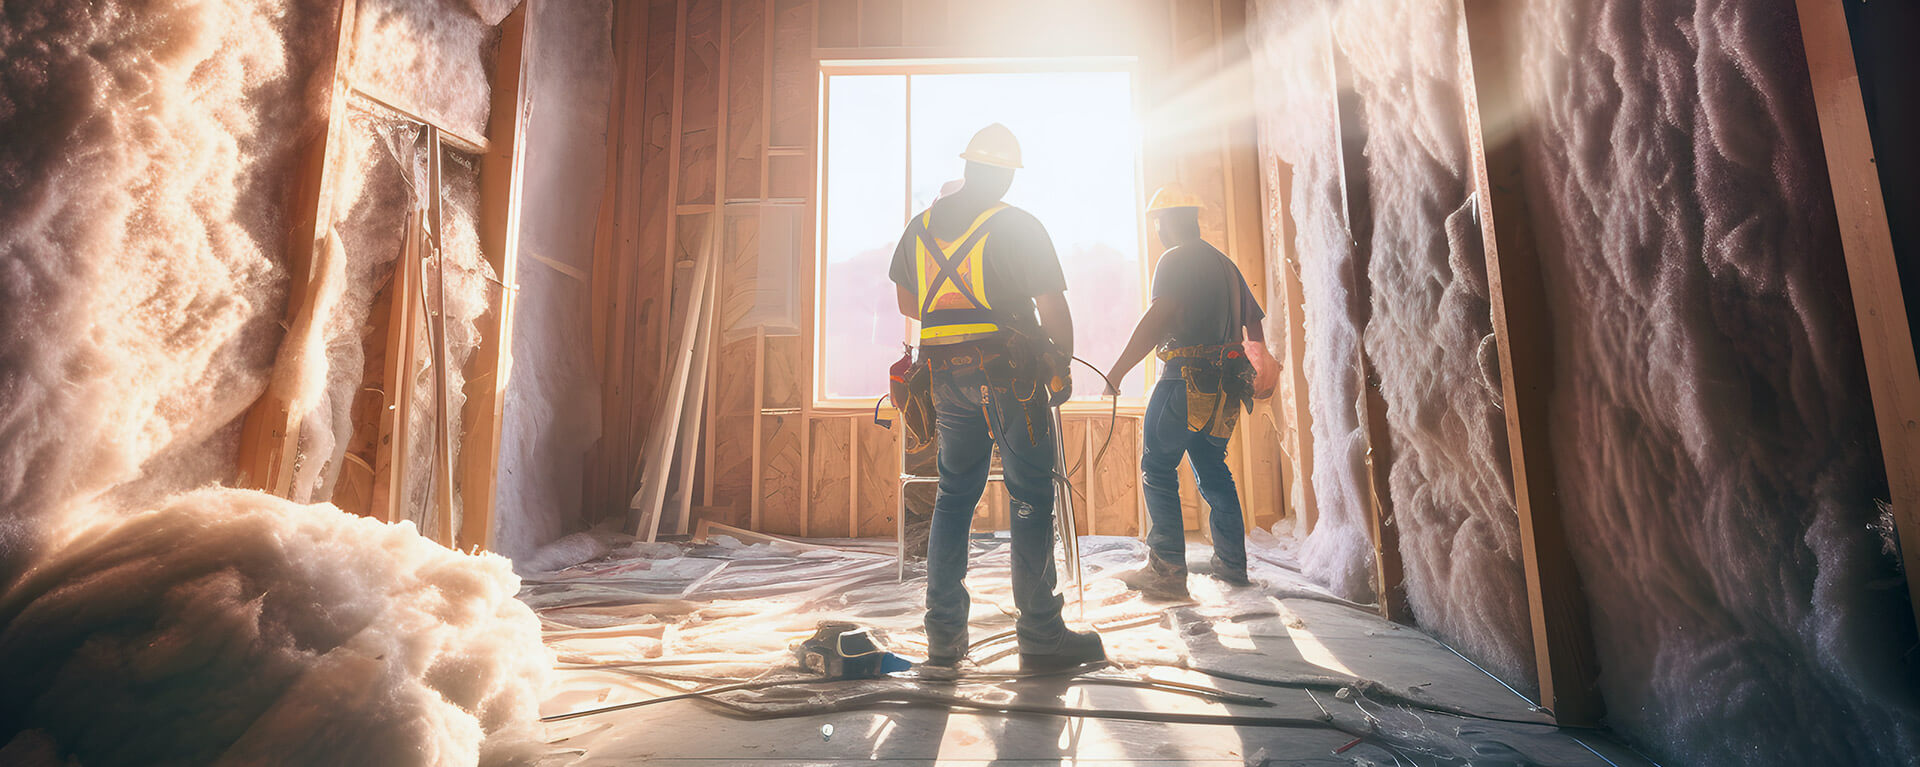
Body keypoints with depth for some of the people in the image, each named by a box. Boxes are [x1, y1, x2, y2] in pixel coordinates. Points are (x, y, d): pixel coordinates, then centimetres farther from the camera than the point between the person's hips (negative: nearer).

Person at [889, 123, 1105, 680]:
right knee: (1030, 497, 1)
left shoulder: (921, 224, 11)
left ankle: (944, 638, 14)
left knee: (953, 496, 12)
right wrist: (1063, 366, 4)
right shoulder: (1019, 226, -4)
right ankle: (1041, 635, 6)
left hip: (946, 377, 5)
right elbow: (1053, 310, -8)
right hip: (1009, 372, -5)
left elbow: (906, 303, 19)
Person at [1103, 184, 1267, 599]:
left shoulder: (1176, 259, -7)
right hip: (1224, 383, 9)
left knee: (1157, 469, -3)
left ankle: (1167, 570, -4)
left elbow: (1156, 320, -21)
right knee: (1213, 471, 18)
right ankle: (1232, 563, 23)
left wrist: (1117, 371, -22)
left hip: (1186, 379, -9)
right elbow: (1254, 320, 24)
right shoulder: (1225, 264, 19)